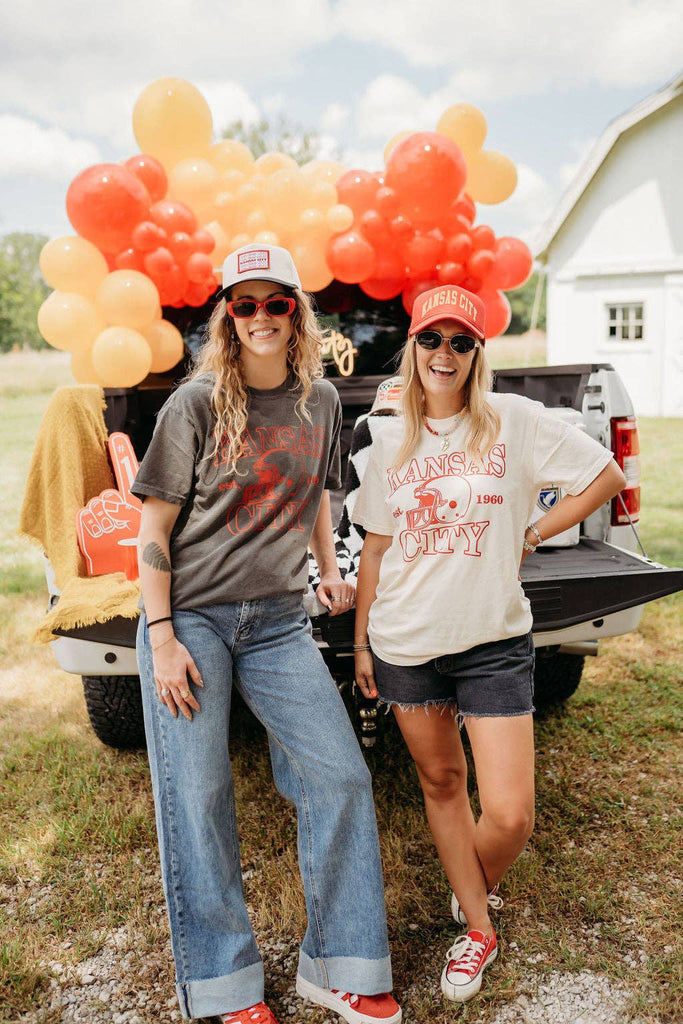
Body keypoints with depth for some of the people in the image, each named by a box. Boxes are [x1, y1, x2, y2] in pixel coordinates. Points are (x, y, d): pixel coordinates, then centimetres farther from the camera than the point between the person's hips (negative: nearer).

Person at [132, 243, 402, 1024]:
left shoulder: (320, 401, 7)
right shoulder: (197, 404, -6)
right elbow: (155, 527, -5)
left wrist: (328, 568, 10)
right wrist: (161, 638, -11)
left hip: (277, 622, 4)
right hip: (190, 616, -4)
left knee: (341, 777, 1)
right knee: (197, 800, 1)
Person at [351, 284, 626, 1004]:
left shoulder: (514, 421, -5)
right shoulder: (391, 441, 4)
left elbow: (606, 476, 1)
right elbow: (375, 549, 9)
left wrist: (532, 536, -4)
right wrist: (361, 641, 9)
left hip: (493, 641, -2)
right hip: (405, 643, 3)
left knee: (510, 816, -4)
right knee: (440, 781, 14)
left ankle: (476, 889, 31)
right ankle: (477, 929, 33)